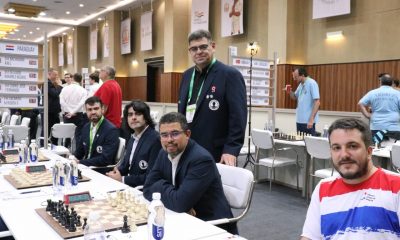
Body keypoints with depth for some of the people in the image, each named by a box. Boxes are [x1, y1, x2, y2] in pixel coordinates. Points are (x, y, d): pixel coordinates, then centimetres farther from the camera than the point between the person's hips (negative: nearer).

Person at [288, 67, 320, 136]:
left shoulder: (312, 83, -13)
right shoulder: (300, 85, 11)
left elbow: (317, 102, -17)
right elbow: (295, 97, 22)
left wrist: (311, 119, -21)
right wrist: (290, 92, 0)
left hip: (308, 121, -8)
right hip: (299, 120, 8)